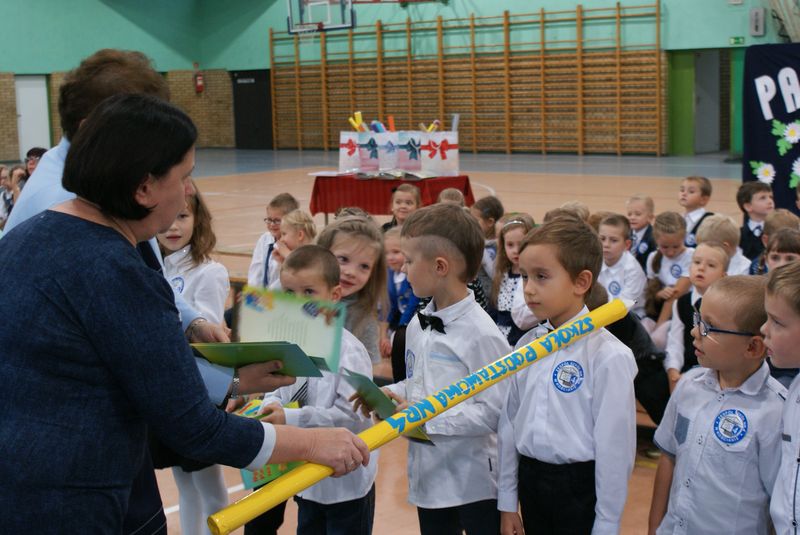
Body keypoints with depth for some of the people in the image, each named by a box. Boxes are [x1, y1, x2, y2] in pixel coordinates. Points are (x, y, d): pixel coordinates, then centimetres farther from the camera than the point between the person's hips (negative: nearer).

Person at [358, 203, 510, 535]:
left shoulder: (480, 334, -20)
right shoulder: (417, 325, 6)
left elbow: (494, 412, -22)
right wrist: (391, 394, -1)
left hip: (474, 482, -7)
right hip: (429, 476, 8)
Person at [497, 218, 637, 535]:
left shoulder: (608, 356, -17)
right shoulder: (526, 346, 2)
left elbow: (615, 449, -14)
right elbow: (509, 424, 8)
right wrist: (507, 503, 10)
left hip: (579, 488, -5)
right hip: (530, 483, 5)